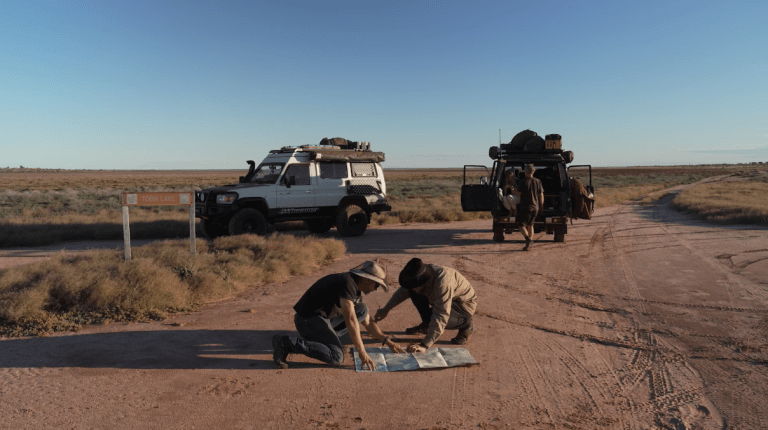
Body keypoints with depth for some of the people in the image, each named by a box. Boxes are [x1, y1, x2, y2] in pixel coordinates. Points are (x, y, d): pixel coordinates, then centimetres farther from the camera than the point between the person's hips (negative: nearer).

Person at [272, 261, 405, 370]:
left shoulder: (356, 291, 12)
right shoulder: (347, 283, -19)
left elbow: (368, 323, 20)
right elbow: (350, 320, -26)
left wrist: (388, 341, 11)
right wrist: (362, 352, -25)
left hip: (323, 318, 10)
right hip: (308, 319, -10)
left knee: (362, 310, 8)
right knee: (336, 357, -25)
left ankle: (326, 336, 5)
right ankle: (286, 343, -18)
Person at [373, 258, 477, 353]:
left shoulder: (442, 283, -38)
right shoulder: (423, 274, -14)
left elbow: (440, 317, -40)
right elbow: (404, 290, 5)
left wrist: (424, 345, -41)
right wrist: (386, 309, 3)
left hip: (464, 305, -7)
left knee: (431, 317, -31)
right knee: (414, 293, -7)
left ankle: (465, 325, -6)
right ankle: (426, 325, 12)